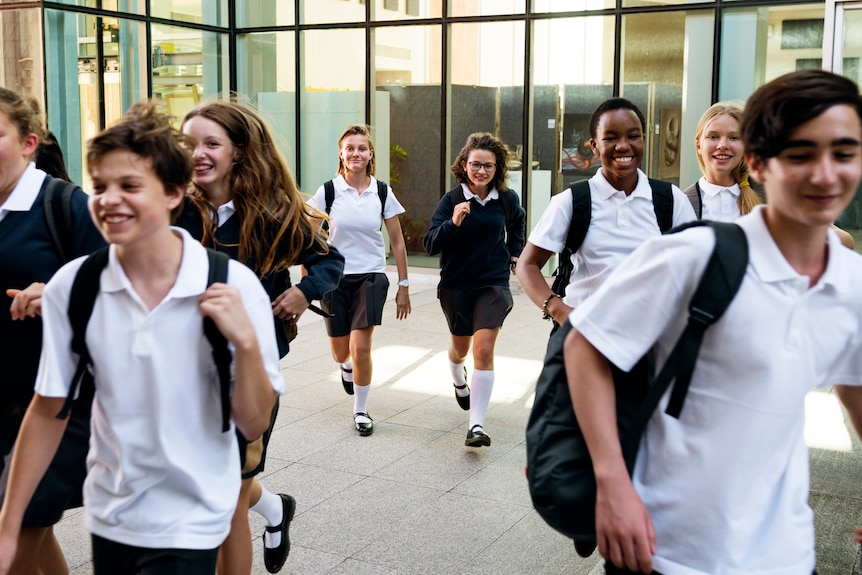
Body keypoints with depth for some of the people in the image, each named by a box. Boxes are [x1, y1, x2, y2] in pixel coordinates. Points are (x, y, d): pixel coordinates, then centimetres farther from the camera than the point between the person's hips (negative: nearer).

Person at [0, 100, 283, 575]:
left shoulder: (232, 286, -16)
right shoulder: (70, 287, -10)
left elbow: (254, 424, -10)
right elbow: (48, 411, 1)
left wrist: (245, 340, -26)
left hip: (189, 525, -3)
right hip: (107, 517, 3)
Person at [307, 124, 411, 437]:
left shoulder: (382, 193, -1)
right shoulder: (328, 191, -4)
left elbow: (397, 242, 4)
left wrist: (404, 285, 4)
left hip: (371, 277, 0)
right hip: (335, 278, 1)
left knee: (361, 347, -12)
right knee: (340, 352, 11)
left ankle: (361, 411, 8)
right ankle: (347, 366, 50)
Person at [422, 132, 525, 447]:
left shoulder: (507, 199, -3)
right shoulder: (452, 200, -11)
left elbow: (517, 223, 22)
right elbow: (430, 244, -19)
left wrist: (515, 252, 15)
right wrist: (452, 223, -33)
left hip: (494, 284, 0)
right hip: (456, 285, 0)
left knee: (484, 349, -14)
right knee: (460, 347, 20)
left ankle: (476, 425, -11)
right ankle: (459, 382, 56)